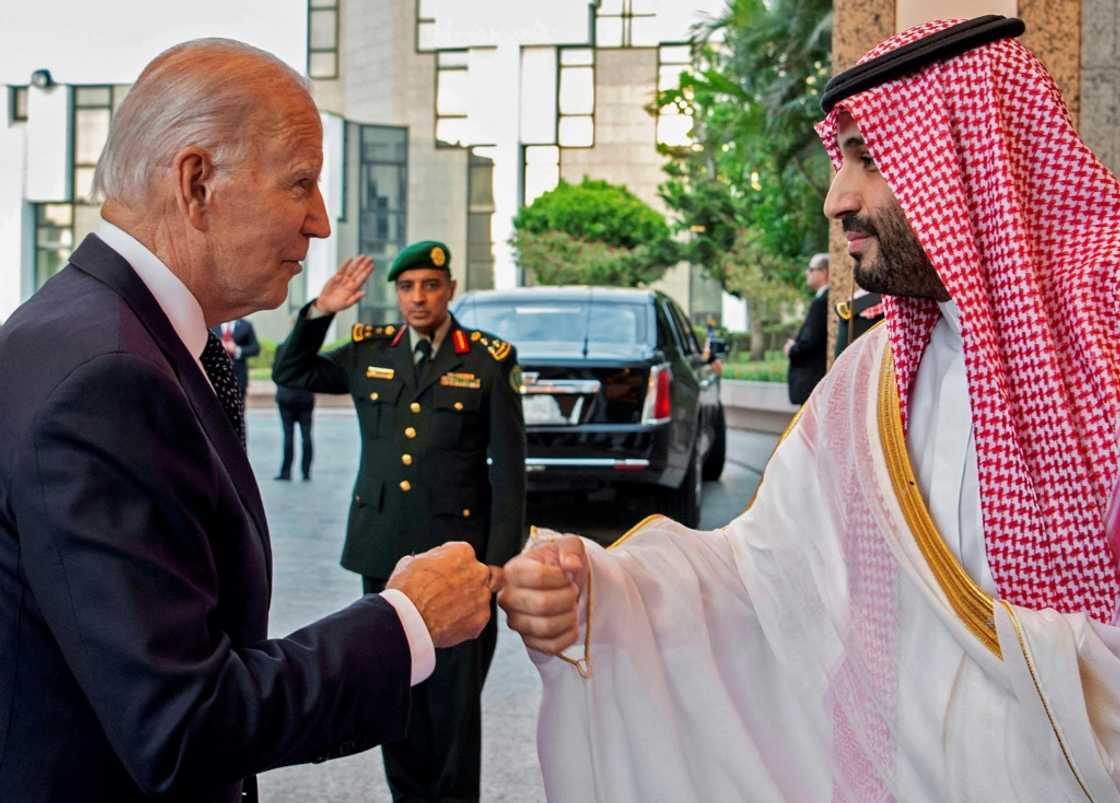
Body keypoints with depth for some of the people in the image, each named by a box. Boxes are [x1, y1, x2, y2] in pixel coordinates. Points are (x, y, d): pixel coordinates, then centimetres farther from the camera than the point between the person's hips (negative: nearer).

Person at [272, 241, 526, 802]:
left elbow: (508, 471, -3)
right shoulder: (368, 353, 8)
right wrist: (319, 312, 4)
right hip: (382, 550, 4)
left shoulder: (488, 362, -2)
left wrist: (500, 564, -8)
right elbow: (290, 374, 21)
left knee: (454, 694, 3)